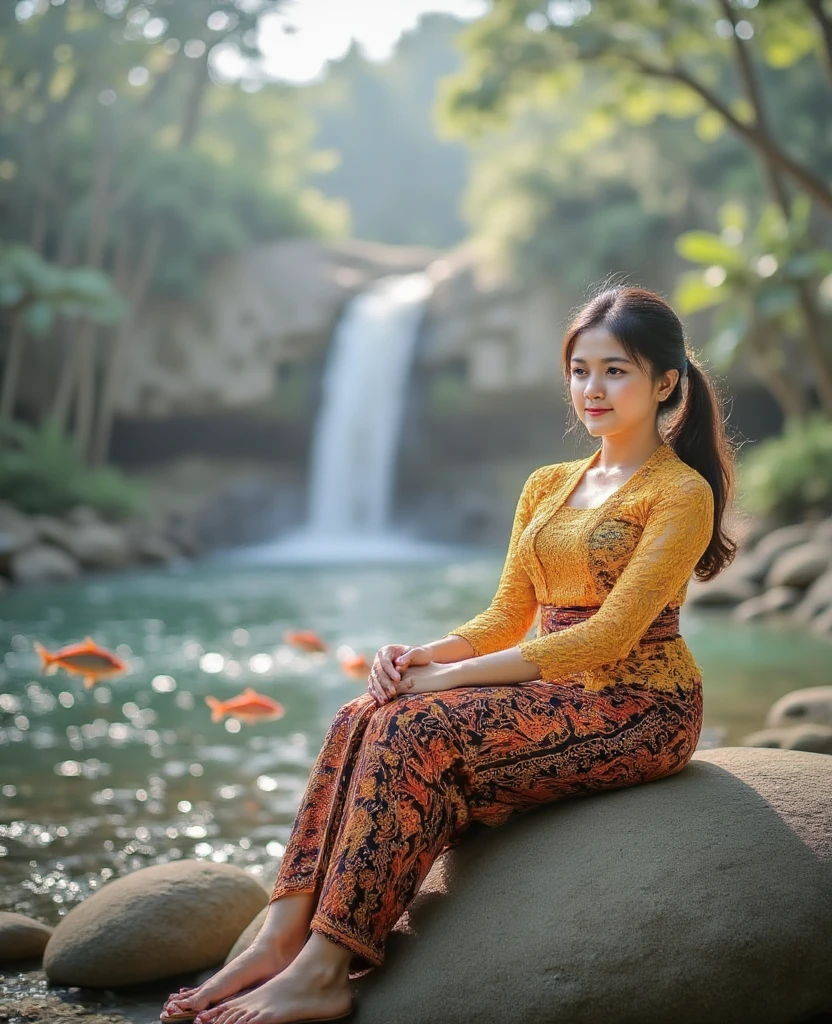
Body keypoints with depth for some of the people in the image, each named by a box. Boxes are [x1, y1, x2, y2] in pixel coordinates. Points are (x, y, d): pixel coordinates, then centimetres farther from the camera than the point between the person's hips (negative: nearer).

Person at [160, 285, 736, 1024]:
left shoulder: (681, 492, -8)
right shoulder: (547, 487, 16)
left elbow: (610, 635, -17)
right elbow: (507, 618, 13)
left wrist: (452, 675, -20)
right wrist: (424, 655, -9)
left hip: (636, 706, -7)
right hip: (554, 694, 7)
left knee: (418, 730, -28)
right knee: (363, 720, -18)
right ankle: (280, 940, -23)